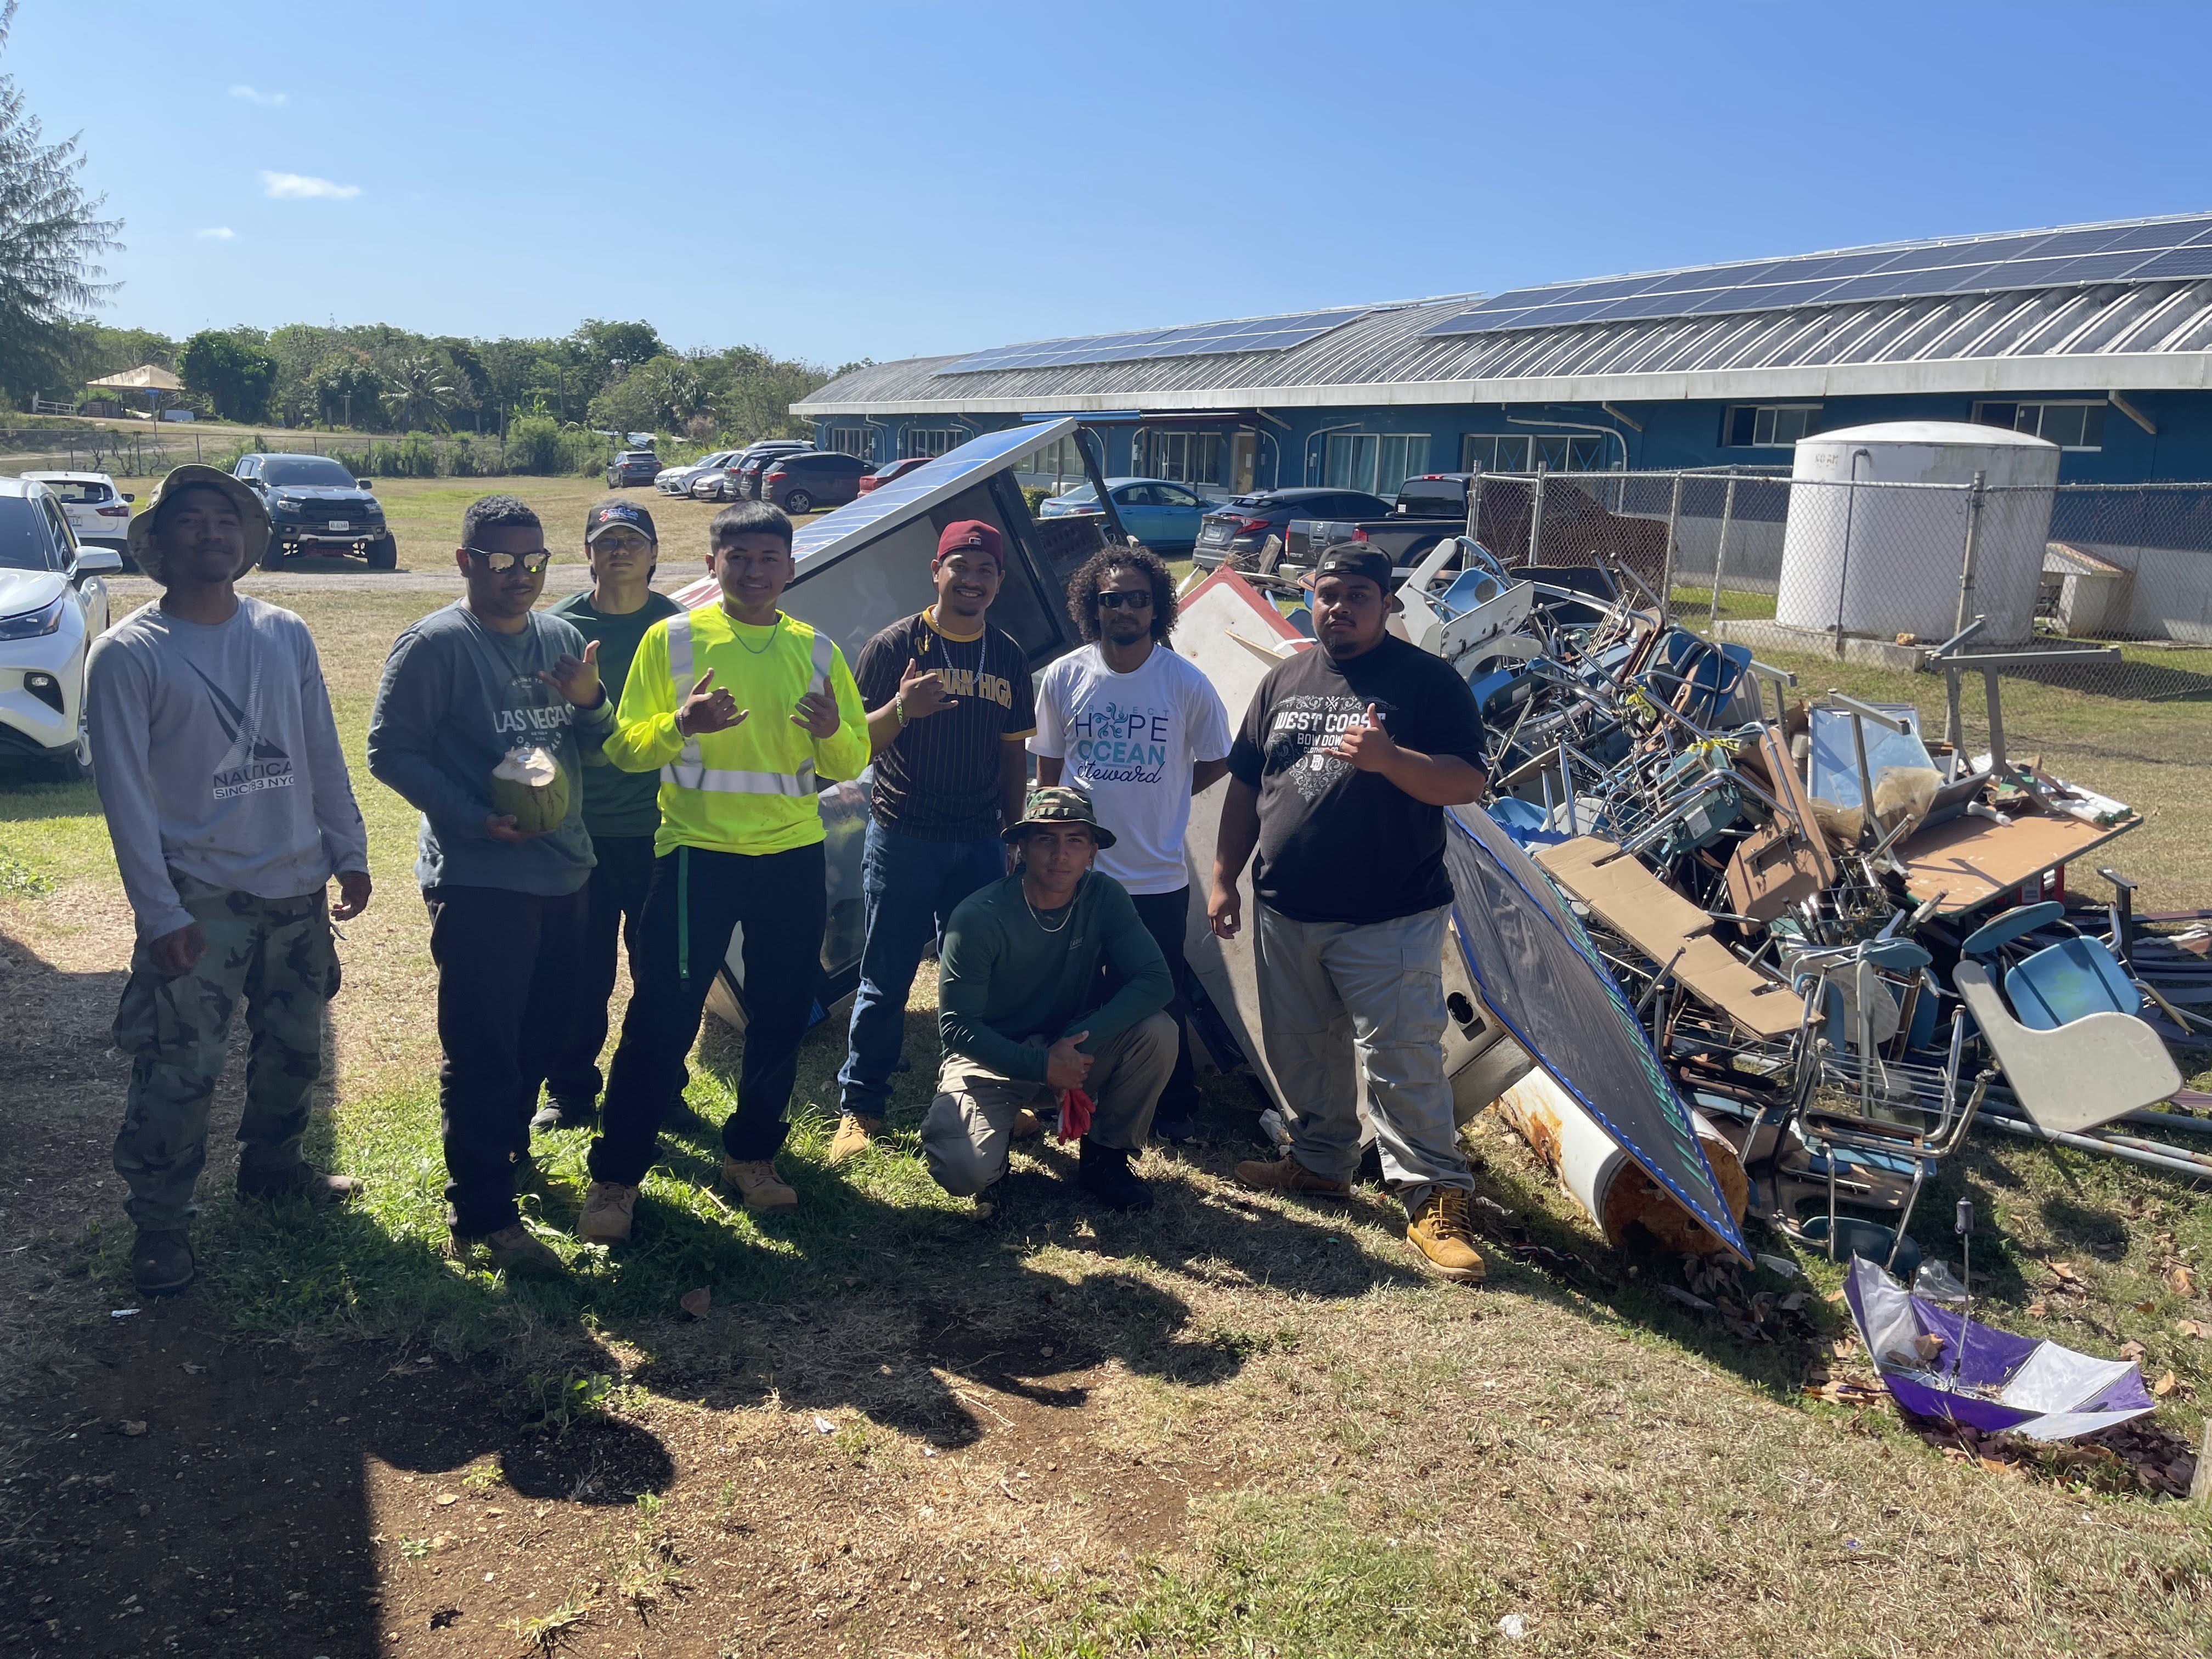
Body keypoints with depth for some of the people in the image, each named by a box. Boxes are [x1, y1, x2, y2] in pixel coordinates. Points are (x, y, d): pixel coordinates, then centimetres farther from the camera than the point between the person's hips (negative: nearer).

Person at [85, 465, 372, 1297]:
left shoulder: (286, 635, 4)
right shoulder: (127, 653, -9)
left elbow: (324, 755, 10)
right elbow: (125, 792, -11)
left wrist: (349, 854, 8)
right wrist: (160, 913, -14)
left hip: (298, 887, 5)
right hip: (200, 899, -5)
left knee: (294, 1047, 18)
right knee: (178, 1073, -3)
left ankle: (272, 1163, 40)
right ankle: (159, 1224, 15)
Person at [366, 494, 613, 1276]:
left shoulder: (562, 639, 11)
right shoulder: (434, 645, -9)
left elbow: (596, 745, 14)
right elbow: (391, 751, -11)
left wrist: (590, 702, -8)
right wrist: (476, 819, -20)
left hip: (562, 871, 7)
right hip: (478, 881, -7)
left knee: (540, 1035, 19)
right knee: (481, 1052, -4)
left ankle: (509, 1152, 41)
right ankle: (480, 1216, 4)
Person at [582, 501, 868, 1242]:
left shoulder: (818, 650, 8)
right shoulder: (671, 639, -1)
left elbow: (852, 762, 8)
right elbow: (625, 748, -3)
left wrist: (833, 731, -14)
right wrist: (681, 725, -23)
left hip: (794, 857, 4)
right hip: (698, 853, -3)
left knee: (781, 1017, 11)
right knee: (662, 1019, -2)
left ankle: (751, 1155, 29)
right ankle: (614, 1176, 11)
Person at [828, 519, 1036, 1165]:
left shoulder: (1009, 658, 7)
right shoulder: (894, 646, -5)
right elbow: (855, 743, -5)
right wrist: (900, 709, -24)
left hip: (979, 843, 3)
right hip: (902, 839, -3)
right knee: (885, 981, 3)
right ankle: (861, 1106, 15)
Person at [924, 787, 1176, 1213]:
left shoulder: (1104, 898, -11)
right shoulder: (978, 918, -21)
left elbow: (1155, 981, -19)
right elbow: (957, 1026, -18)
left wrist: (1081, 1041, -30)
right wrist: (1041, 1066, -27)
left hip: (1072, 1049, 4)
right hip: (993, 1058, -3)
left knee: (1157, 1032, -23)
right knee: (966, 1171, -29)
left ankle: (1104, 1157, -1)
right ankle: (1002, 1124, 10)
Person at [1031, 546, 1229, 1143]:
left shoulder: (1187, 683, -6)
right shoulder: (1063, 678, -2)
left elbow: (1215, 763, 8)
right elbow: (1048, 770, 8)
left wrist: (1159, 798, 5)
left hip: (1159, 878, -1)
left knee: (1162, 1001, 10)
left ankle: (1175, 1108, 28)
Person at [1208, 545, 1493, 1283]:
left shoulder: (1429, 681, -4)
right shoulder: (1283, 682, 11)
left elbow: (1467, 782, -12)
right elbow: (1244, 787, 15)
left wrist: (1390, 759, -28)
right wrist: (1224, 878, 11)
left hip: (1390, 917, -5)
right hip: (1286, 912, 6)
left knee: (1402, 1058, -7)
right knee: (1301, 1048, 16)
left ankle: (1435, 1200, 2)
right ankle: (1321, 1161, 34)